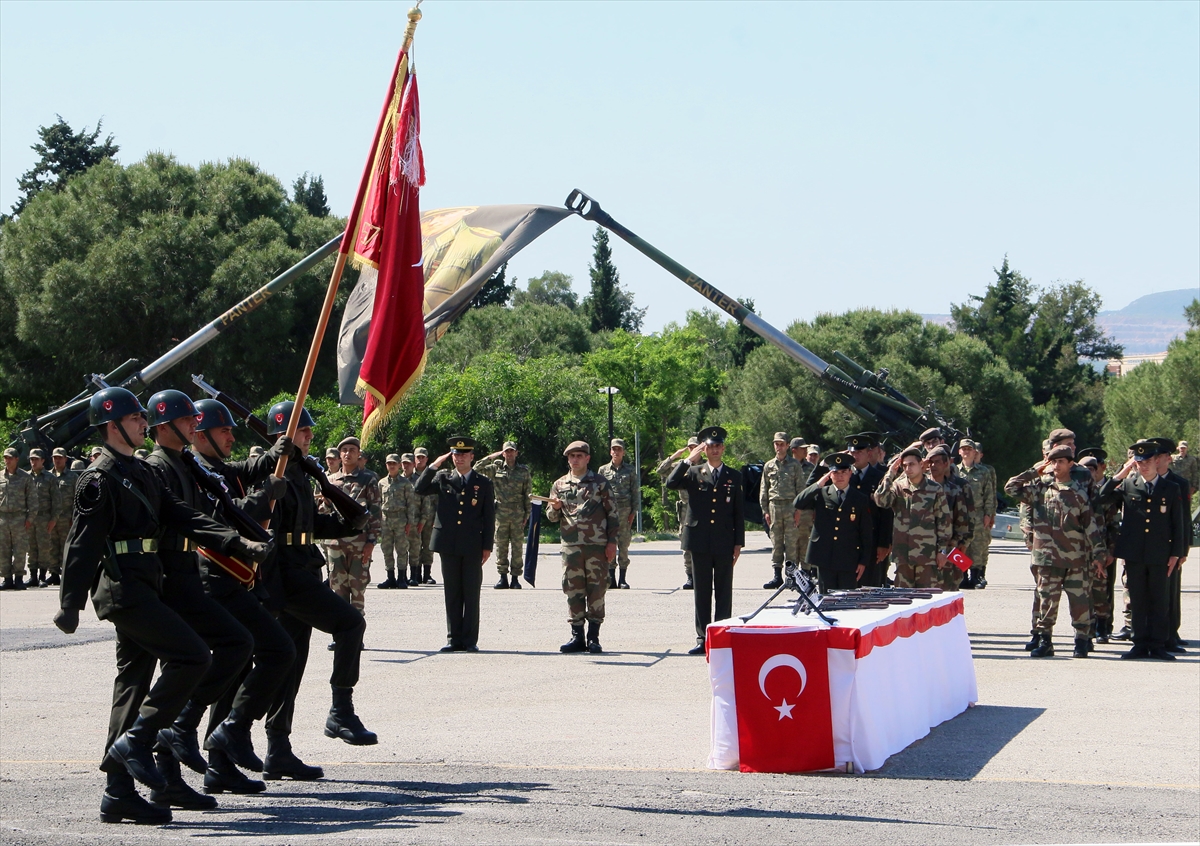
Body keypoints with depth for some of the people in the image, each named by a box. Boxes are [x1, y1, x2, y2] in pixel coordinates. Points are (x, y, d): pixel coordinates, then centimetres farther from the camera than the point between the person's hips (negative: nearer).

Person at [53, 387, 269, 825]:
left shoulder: (143, 472, 18)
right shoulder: (100, 478, -9)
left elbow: (182, 518, 14)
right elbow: (82, 542, -14)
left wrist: (239, 544, 3)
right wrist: (70, 604, -18)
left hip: (143, 587, 9)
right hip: (123, 587, -9)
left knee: (135, 680, 8)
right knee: (192, 656, -16)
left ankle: (119, 793, 10)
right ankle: (136, 739, -10)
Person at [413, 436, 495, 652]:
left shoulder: (483, 483, 6)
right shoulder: (443, 478, 10)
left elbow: (489, 517, 5)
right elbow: (420, 490, -1)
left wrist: (487, 546, -1)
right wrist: (434, 466, -7)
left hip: (472, 547, -2)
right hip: (449, 545, 2)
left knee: (471, 594, 0)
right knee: (452, 594, 5)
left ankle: (470, 640, 4)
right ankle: (454, 638, 9)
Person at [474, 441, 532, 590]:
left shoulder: (524, 471, 6)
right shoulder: (496, 468, 7)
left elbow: (528, 494, 7)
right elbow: (477, 469, 2)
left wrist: (527, 514, 3)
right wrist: (491, 457, -4)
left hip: (518, 514, -1)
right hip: (501, 513, 1)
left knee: (517, 547, 0)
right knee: (501, 547, 2)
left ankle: (515, 578, 5)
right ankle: (503, 578, 8)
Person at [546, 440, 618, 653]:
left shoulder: (600, 483, 4)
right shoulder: (559, 485, 12)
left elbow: (613, 514, 3)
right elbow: (551, 516, 15)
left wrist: (612, 542, -4)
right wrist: (555, 508, -8)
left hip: (597, 545, -2)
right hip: (571, 546, 3)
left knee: (596, 590, -1)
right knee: (573, 590, 2)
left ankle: (594, 637, 4)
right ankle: (577, 635, 8)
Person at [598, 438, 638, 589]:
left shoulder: (630, 470, 8)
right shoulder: (603, 470, 10)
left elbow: (635, 492, 7)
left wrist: (633, 512, -2)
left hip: (625, 512, -1)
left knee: (624, 546, -1)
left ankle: (622, 579, 4)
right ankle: (611, 578, 3)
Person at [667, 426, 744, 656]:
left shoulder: (734, 477, 8)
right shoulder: (694, 473, 6)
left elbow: (738, 512, 8)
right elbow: (671, 484, -11)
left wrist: (738, 542, 3)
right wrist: (688, 460, -16)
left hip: (724, 544, 0)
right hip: (700, 542, 0)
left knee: (724, 593, 2)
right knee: (702, 592, 4)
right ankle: (703, 638, 8)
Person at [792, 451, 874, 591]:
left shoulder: (861, 499, 6)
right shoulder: (821, 495, 7)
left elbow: (867, 534, 6)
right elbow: (797, 504, -8)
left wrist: (864, 561, 0)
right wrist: (818, 485, -11)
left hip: (849, 561, 0)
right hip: (824, 559, 0)